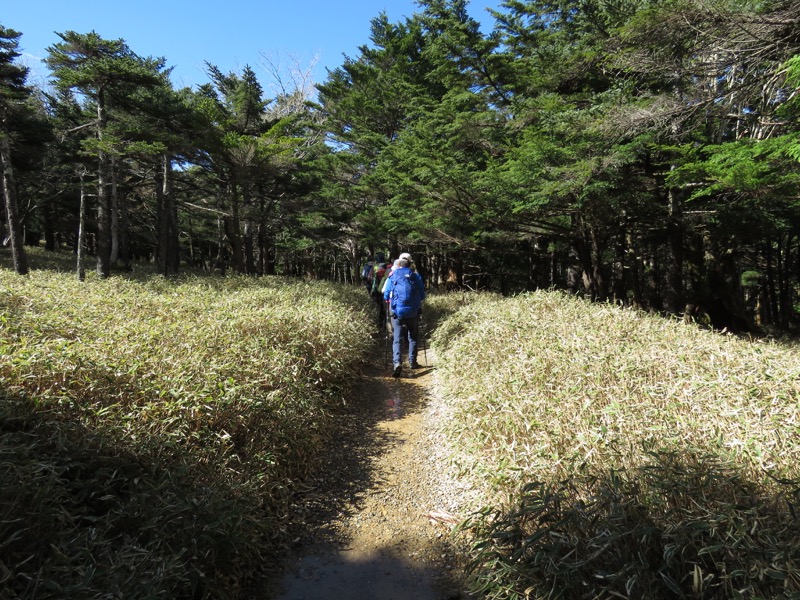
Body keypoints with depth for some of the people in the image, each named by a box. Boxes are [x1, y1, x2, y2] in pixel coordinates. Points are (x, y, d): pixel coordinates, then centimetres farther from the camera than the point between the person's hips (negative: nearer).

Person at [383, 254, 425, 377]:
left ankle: (397, 362, -16)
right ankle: (412, 362, 21)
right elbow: (422, 295, 8)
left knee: (397, 339, 2)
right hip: (413, 312, 1)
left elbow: (386, 296, 7)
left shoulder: (392, 277, 4)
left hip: (397, 312, -1)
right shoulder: (416, 276, 4)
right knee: (413, 338, 18)